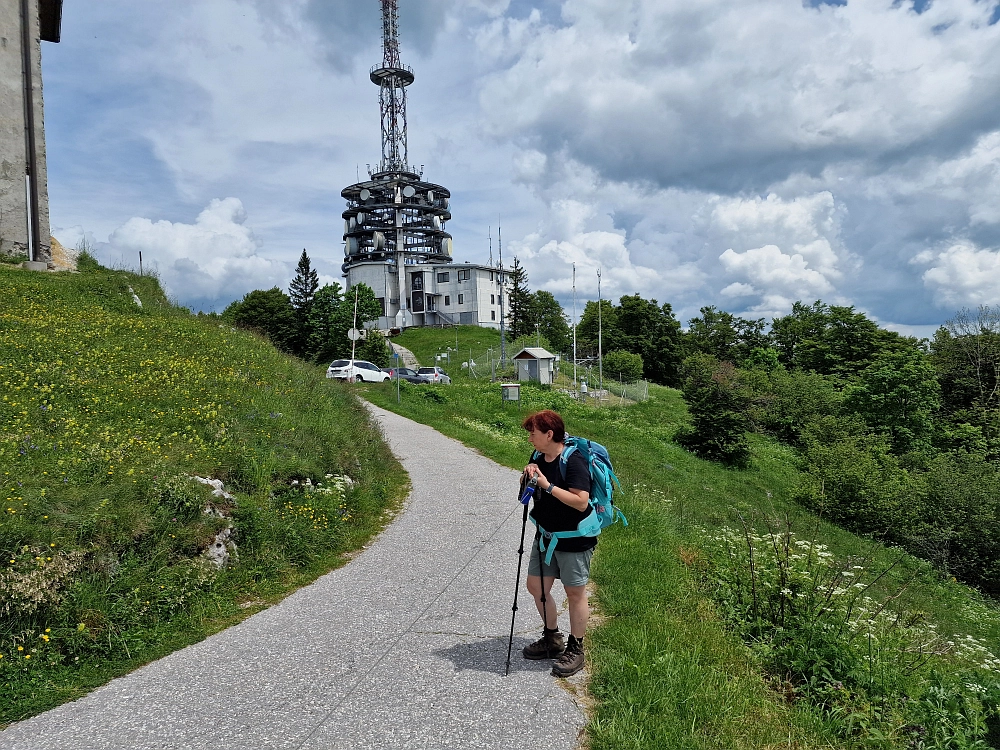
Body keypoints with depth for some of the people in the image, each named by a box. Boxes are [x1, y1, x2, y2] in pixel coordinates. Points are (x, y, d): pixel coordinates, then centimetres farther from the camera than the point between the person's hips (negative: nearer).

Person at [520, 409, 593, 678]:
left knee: (575, 593, 6)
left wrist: (547, 485, -30)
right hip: (545, 536, 8)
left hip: (574, 541, -8)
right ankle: (552, 640, 34)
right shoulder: (538, 457, 2)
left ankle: (575, 650, 23)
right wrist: (528, 479, -9)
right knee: (536, 586, 14)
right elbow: (530, 493, 13)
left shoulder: (573, 461, -23)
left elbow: (581, 502, -30)